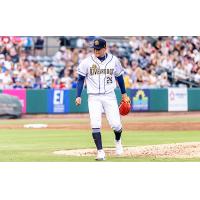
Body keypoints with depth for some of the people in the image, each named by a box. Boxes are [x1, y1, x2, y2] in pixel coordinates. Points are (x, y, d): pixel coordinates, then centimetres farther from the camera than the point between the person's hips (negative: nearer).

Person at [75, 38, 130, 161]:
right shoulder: (87, 62, -2)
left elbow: (119, 77, 13)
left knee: (116, 124, -5)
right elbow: (81, 79, 3)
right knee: (95, 125, -13)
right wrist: (78, 96, -5)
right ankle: (100, 152, -8)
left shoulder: (114, 60, 2)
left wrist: (124, 94, 16)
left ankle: (118, 141, 28)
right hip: (94, 97, -1)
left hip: (109, 96, 1)